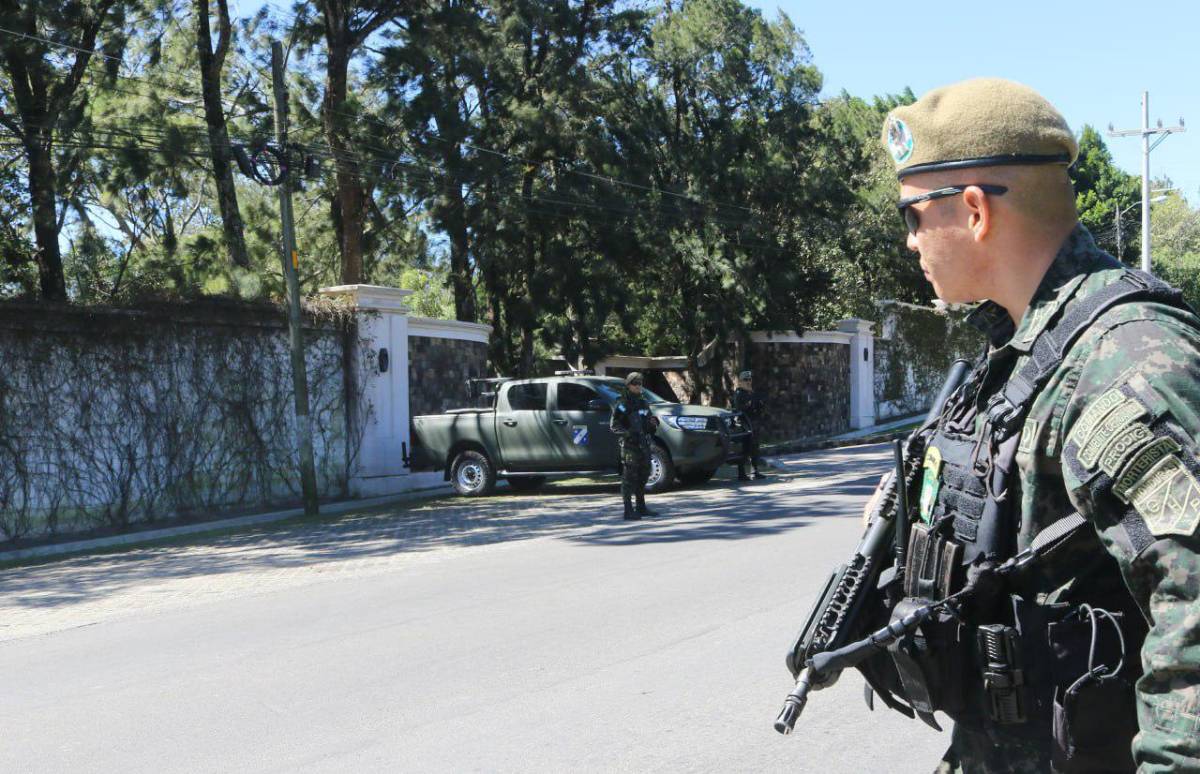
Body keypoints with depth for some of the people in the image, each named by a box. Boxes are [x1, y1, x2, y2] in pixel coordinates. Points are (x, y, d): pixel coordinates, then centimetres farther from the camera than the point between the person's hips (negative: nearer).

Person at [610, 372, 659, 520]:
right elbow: (613, 425, -12)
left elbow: (648, 422, 25)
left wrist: (653, 422, 1)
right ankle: (628, 511, -8)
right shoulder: (622, 404, -6)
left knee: (642, 477, 13)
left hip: (644, 444, 8)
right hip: (630, 445, -8)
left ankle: (641, 508, 23)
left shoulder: (643, 403, 17)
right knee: (629, 477, -8)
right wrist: (627, 433, -27)